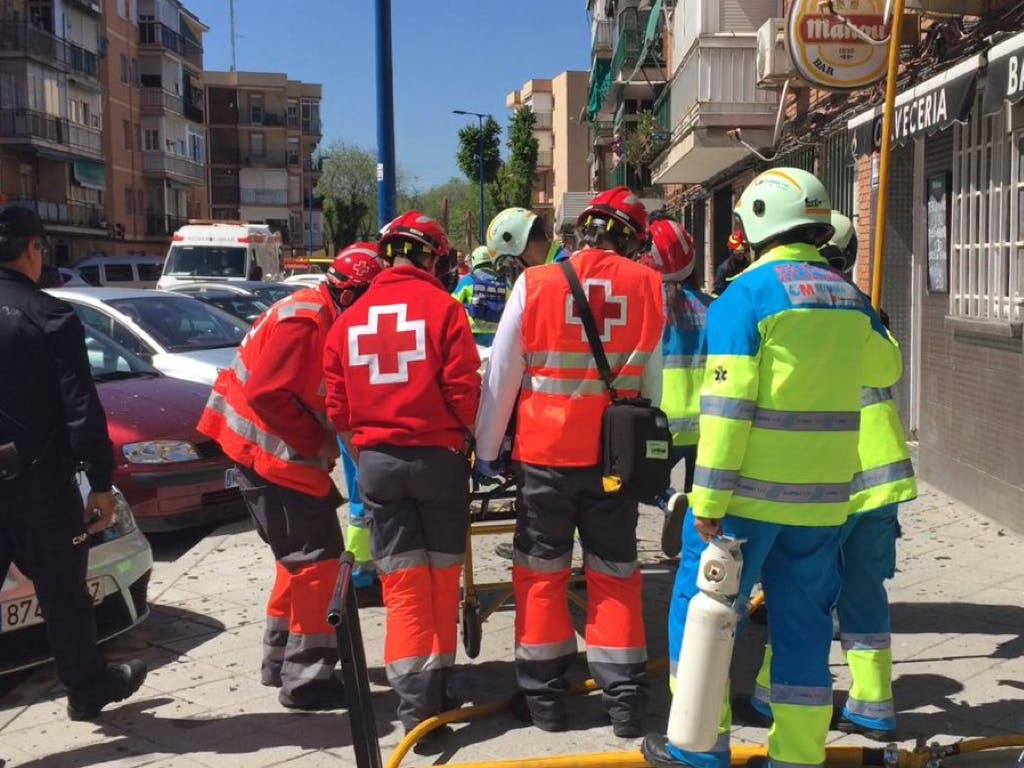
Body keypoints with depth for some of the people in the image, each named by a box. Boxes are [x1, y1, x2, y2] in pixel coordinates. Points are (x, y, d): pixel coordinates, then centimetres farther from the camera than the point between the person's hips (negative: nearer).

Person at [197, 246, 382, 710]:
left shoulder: (323, 320, 11)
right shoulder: (304, 320, -20)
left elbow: (326, 397, 15)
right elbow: (267, 394, -25)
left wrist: (324, 440, -1)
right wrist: (319, 443, -18)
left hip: (282, 455, 10)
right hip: (271, 457, -10)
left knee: (301, 557, 20)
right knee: (319, 561, -6)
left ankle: (280, 660, 31)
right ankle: (306, 680, 2)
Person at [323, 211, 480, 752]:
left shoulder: (350, 319, 6)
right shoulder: (442, 307, -6)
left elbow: (336, 404, 6)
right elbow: (464, 389, -9)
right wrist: (460, 439, 9)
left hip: (375, 461, 3)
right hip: (438, 457, -2)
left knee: (402, 583, 6)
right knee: (441, 576, 12)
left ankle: (417, 703, 1)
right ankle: (439, 684, 23)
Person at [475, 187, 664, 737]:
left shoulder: (534, 283, -5)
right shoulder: (648, 286, -1)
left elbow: (501, 376, -2)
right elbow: (655, 383, 3)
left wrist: (486, 449, 7)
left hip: (543, 454, -1)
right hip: (615, 457, 1)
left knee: (540, 573, 12)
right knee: (615, 576, 13)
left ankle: (542, 696, 19)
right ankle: (624, 699, 18)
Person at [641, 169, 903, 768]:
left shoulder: (747, 294, -11)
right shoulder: (849, 297, 6)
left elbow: (727, 406, -17)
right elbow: (885, 368, 25)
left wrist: (708, 500, -14)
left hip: (749, 492, -5)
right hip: (824, 496, 5)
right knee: (804, 622, 14)